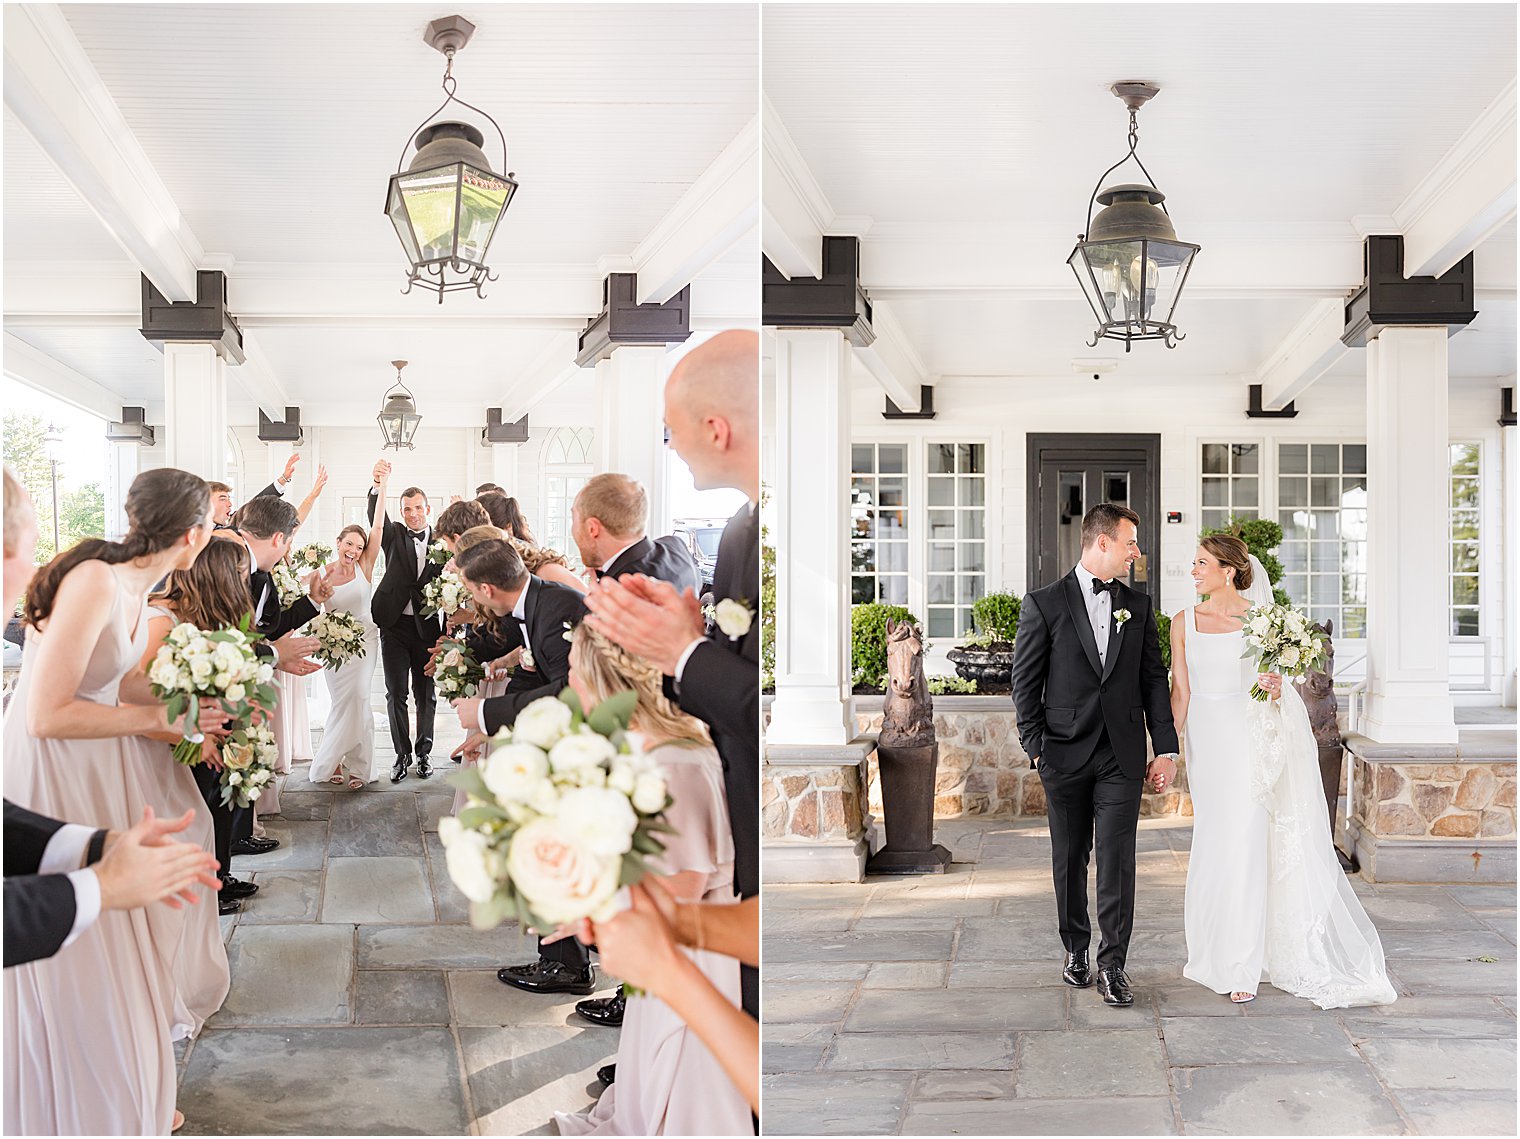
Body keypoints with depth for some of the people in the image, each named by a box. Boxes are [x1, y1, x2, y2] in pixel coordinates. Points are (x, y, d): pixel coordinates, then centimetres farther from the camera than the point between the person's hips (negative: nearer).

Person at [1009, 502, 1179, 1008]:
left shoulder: (1139, 605, 9)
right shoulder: (1044, 604, -2)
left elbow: (1154, 680, 9)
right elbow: (1025, 683, 0)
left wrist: (1166, 749, 3)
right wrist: (1036, 748, -5)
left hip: (1122, 756, 2)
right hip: (1065, 756, -1)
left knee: (1117, 861, -4)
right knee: (1070, 860, 10)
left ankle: (1113, 965, 5)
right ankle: (1075, 951, 27)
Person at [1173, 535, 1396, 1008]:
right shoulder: (1184, 623, 4)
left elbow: (1275, 677, 3)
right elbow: (1181, 690, 4)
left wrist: (1276, 689, -20)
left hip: (1248, 740, -3)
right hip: (1206, 740, 3)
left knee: (1243, 848, -5)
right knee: (1213, 846, 10)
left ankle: (1242, 965, 4)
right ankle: (1219, 948, 27)